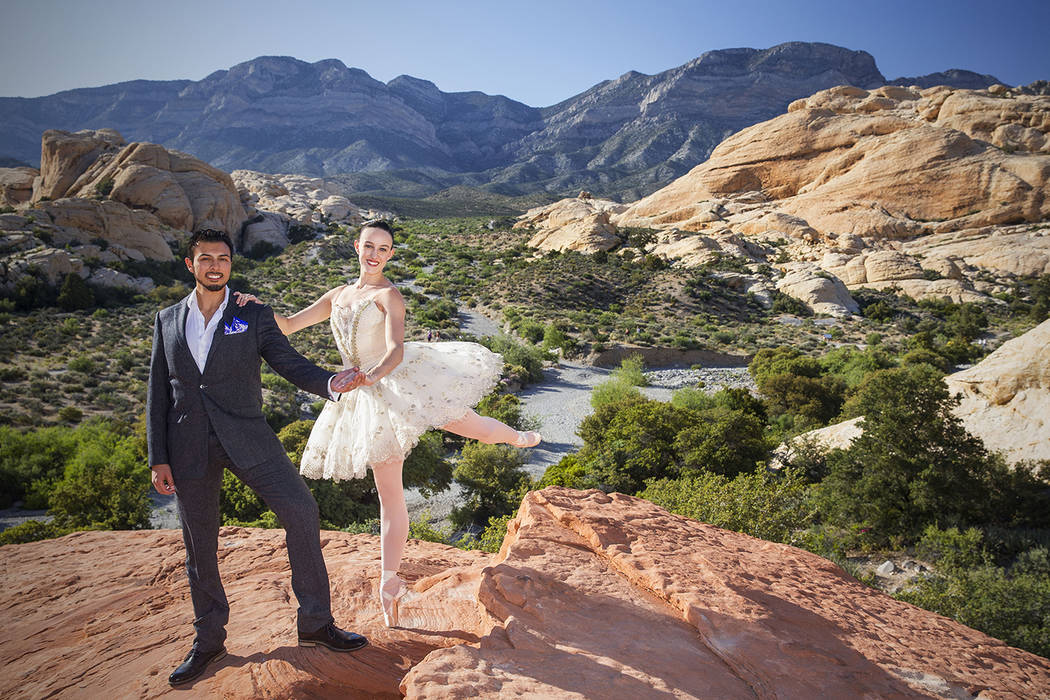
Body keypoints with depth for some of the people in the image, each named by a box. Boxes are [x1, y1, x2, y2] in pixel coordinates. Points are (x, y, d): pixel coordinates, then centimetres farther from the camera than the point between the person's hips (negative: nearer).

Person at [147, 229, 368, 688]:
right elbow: (158, 392, 10)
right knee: (199, 544, 9)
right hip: (189, 447, 2)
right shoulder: (167, 320, 11)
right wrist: (158, 458, 4)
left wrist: (331, 383, -24)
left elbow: (291, 364, -2)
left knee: (301, 512, -13)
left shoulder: (254, 316, 5)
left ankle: (315, 624, 2)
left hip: (245, 435, -1)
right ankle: (208, 641, 28)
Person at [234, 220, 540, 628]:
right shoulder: (337, 296, 14)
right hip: (370, 398, 4)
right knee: (389, 495, 6)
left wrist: (371, 375, -40)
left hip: (402, 379, -4)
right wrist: (258, 307, -4)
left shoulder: (389, 295, -4)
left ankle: (517, 437, 37)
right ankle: (390, 583, 14)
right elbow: (287, 326, 15)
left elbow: (396, 350, -21)